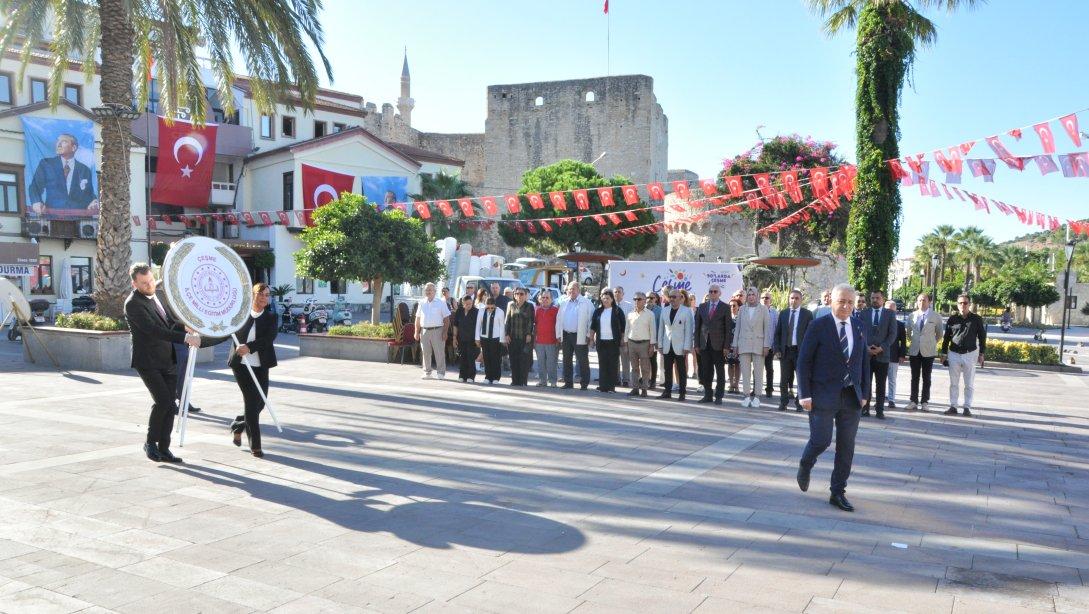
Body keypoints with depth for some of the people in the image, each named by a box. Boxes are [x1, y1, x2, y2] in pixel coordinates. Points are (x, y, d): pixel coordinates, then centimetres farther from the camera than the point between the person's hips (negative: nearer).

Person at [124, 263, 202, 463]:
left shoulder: (156, 296, 13)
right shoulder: (133, 304, -13)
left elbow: (169, 322, 22)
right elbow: (154, 330, -23)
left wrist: (185, 327, 1)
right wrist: (185, 337, -27)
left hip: (167, 361, 7)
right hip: (148, 362, -7)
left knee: (170, 405, 5)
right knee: (162, 400, -17)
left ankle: (163, 448, 13)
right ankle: (150, 442, 3)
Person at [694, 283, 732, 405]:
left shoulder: (725, 308, 1)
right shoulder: (702, 307, 11)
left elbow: (728, 328, -2)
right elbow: (698, 326, 11)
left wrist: (726, 346, -9)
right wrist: (697, 344, 5)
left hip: (718, 345, -3)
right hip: (704, 344, 3)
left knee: (720, 372, 2)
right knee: (706, 371, 6)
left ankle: (719, 396, 9)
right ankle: (707, 395, 15)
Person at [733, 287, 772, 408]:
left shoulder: (763, 309, 2)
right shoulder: (742, 309, 9)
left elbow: (767, 327, 0)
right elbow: (737, 327, 10)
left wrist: (766, 345, -6)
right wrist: (735, 344, 6)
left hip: (758, 345, -2)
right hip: (744, 344, 2)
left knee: (758, 371, 1)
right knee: (745, 371, 3)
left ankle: (756, 397, 6)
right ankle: (746, 396, 8)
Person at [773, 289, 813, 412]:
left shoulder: (807, 314, 1)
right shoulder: (783, 313, 9)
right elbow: (777, 332, 9)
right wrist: (777, 349, 1)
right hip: (785, 350, 3)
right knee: (784, 379, 7)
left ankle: (799, 403, 10)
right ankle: (783, 403, 15)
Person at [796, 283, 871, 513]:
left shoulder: (859, 327, 8)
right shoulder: (818, 326, -5)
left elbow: (864, 361, 13)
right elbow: (804, 361, -6)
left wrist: (864, 393, 8)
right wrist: (805, 394, -11)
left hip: (852, 397, 4)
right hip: (824, 396, -4)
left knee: (846, 447, 6)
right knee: (821, 441, -4)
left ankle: (838, 493, 17)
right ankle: (805, 466, 29)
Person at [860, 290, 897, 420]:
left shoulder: (890, 314, 6)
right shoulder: (864, 313, 9)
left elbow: (892, 334, 1)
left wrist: (881, 347, -11)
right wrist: (866, 347, -9)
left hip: (882, 354, -1)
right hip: (866, 353, 1)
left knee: (881, 385, 2)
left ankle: (879, 410, 7)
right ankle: (865, 408, 6)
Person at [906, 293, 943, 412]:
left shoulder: (936, 317, -3)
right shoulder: (911, 316, 4)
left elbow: (939, 334, 8)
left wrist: (931, 343, 9)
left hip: (928, 351, -2)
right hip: (914, 351, 2)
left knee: (926, 378, 4)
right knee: (914, 377, 5)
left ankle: (925, 402, 8)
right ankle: (914, 401, 10)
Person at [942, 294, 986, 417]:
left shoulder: (976, 319, 1)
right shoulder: (952, 319, 4)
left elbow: (982, 337, 5)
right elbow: (946, 337, 8)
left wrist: (981, 354, 2)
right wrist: (944, 353, 7)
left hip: (970, 354, -1)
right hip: (954, 354, 1)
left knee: (969, 384, 4)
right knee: (953, 383, 6)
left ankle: (967, 407, 11)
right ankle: (953, 406, 11)